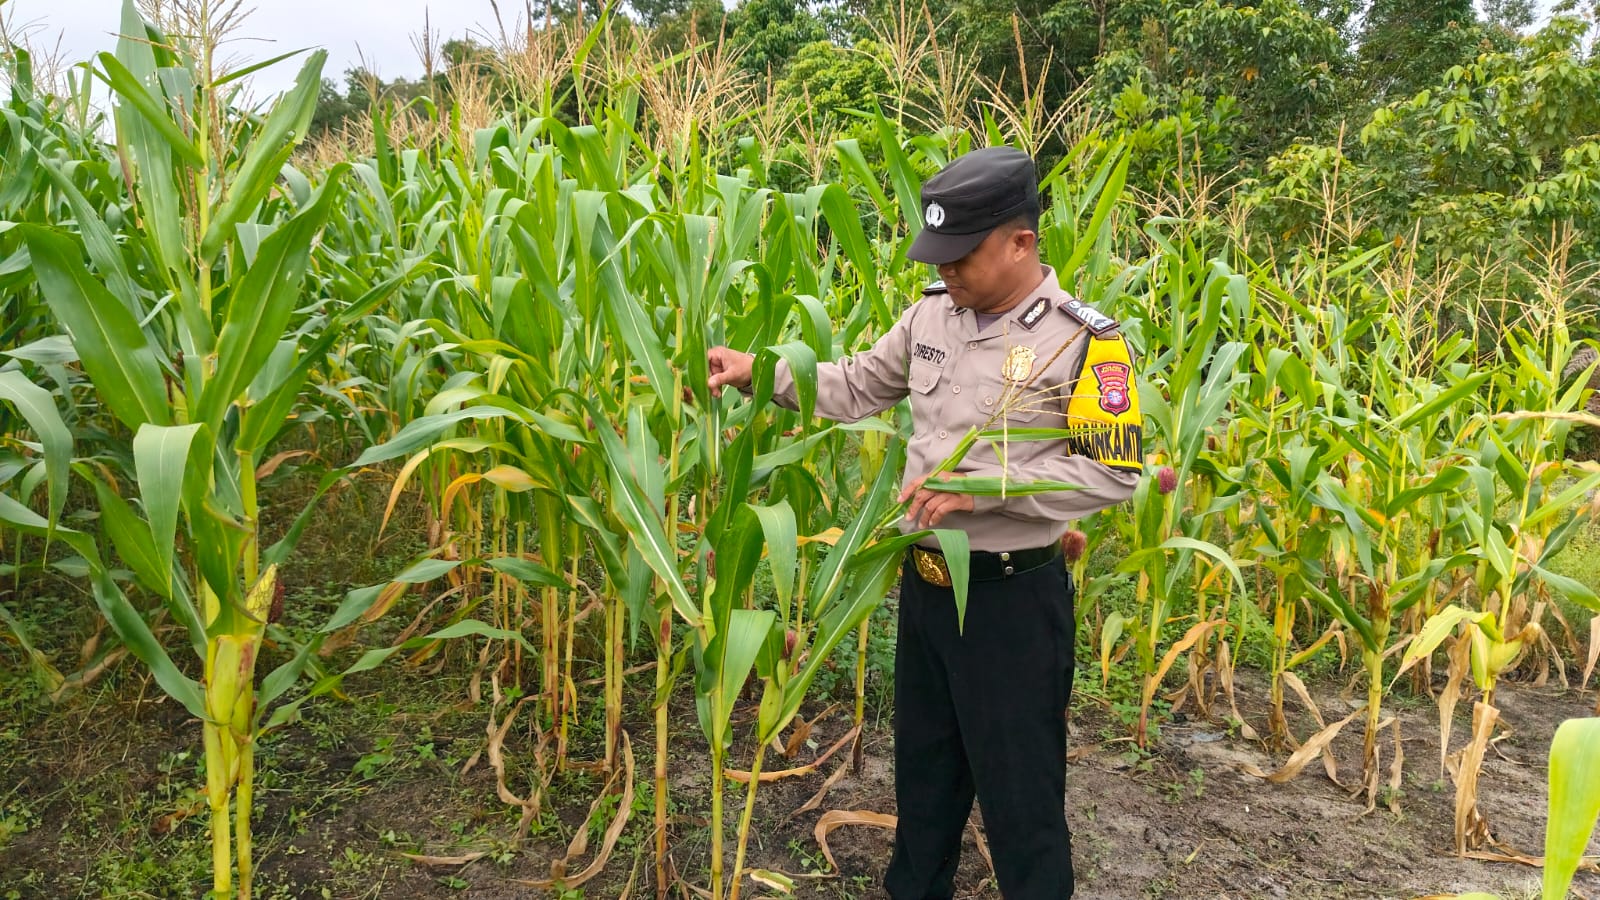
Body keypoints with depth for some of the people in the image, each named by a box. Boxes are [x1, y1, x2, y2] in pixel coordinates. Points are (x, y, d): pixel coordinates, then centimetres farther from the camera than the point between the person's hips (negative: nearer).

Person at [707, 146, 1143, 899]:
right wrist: (759, 371, -2)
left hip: (1013, 596, -6)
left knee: (1017, 783, 9)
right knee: (923, 761, 23)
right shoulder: (933, 313, 0)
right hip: (925, 581, 6)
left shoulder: (1083, 340, -16)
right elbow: (857, 388, 10)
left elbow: (1115, 472, -17)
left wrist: (983, 487, -23)